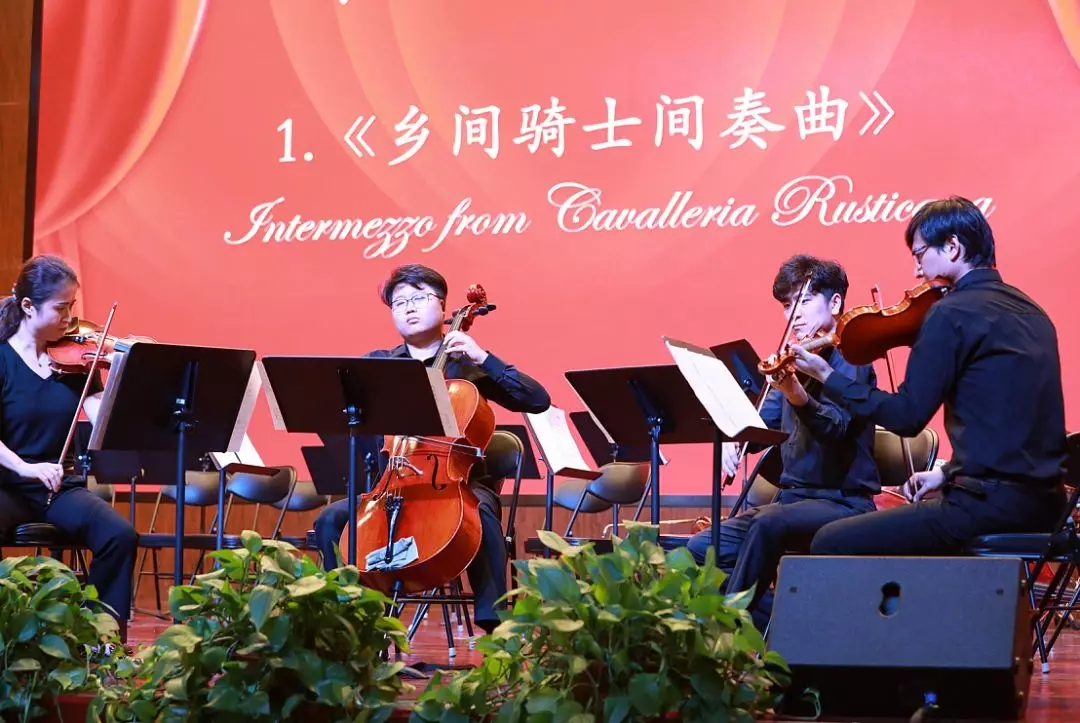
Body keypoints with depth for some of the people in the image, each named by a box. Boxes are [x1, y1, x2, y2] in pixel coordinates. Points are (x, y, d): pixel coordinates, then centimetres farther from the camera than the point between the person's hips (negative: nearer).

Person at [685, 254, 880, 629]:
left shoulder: (850, 359, -7)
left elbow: (837, 426, -24)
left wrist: (798, 396, -45)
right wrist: (734, 440, -12)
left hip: (842, 502, -8)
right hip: (793, 497, 8)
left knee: (768, 525, -37)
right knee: (702, 548, -9)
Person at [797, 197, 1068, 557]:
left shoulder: (952, 313, -11)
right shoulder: (1028, 310, 14)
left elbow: (907, 416, -10)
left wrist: (828, 377, 0)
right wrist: (951, 472, 21)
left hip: (992, 504, -9)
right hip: (1042, 500, 9)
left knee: (831, 545, -1)